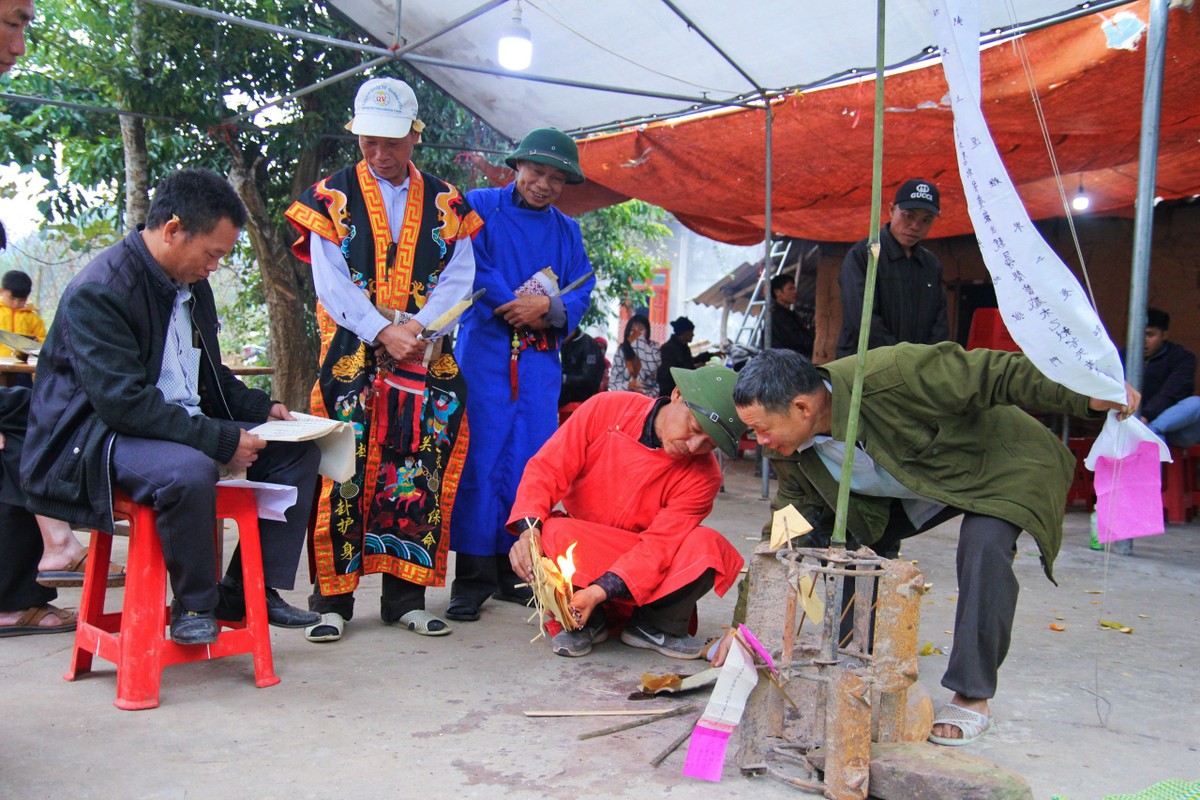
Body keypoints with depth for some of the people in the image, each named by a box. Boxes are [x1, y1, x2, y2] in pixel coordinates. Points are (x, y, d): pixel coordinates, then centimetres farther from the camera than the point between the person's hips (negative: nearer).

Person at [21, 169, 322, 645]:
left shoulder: (191, 285, 10)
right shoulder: (98, 291, -18)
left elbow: (208, 374, 22)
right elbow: (123, 402, -27)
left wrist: (262, 408, 4)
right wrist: (221, 440, -28)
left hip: (184, 427, 9)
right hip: (98, 437, -9)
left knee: (298, 451, 1)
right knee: (189, 470, -39)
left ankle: (250, 591, 4)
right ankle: (194, 605, -14)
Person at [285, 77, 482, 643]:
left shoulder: (444, 203, 11)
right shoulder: (332, 196, 7)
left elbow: (459, 278, 4)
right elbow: (331, 282, -2)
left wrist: (419, 327, -13)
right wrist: (382, 332, -13)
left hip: (426, 357, 2)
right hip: (350, 356, -1)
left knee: (419, 475, 0)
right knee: (344, 473, -6)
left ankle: (405, 596, 10)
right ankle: (332, 599, 3)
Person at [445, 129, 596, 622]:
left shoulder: (566, 231, 20)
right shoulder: (479, 207, 8)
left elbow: (582, 292, 9)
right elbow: (471, 268, -6)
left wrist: (547, 308, -11)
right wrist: (520, 305, -9)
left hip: (541, 359, 4)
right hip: (485, 349, -4)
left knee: (531, 463, 2)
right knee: (479, 457, -7)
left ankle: (514, 572, 11)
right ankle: (472, 577, -1)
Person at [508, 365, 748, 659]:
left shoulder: (703, 476, -15)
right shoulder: (605, 409, -13)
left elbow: (659, 545, -21)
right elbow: (547, 469, -14)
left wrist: (600, 590, -34)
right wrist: (529, 532, -31)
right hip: (578, 561, 0)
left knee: (708, 546, -28)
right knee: (553, 532, -33)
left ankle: (653, 626, -2)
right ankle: (587, 623, -5)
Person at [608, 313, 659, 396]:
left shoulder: (653, 348, 4)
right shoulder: (622, 350, 6)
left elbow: (651, 369, -17)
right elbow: (613, 382, 3)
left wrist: (640, 342, -12)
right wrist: (629, 385, -16)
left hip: (650, 397, -1)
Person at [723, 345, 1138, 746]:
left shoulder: (887, 376, -39)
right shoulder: (791, 453, -17)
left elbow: (992, 374, -31)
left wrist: (1088, 397, -32)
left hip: (998, 460, -6)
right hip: (911, 487, 7)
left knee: (984, 546, -29)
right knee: (851, 539, -7)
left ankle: (972, 698, -15)